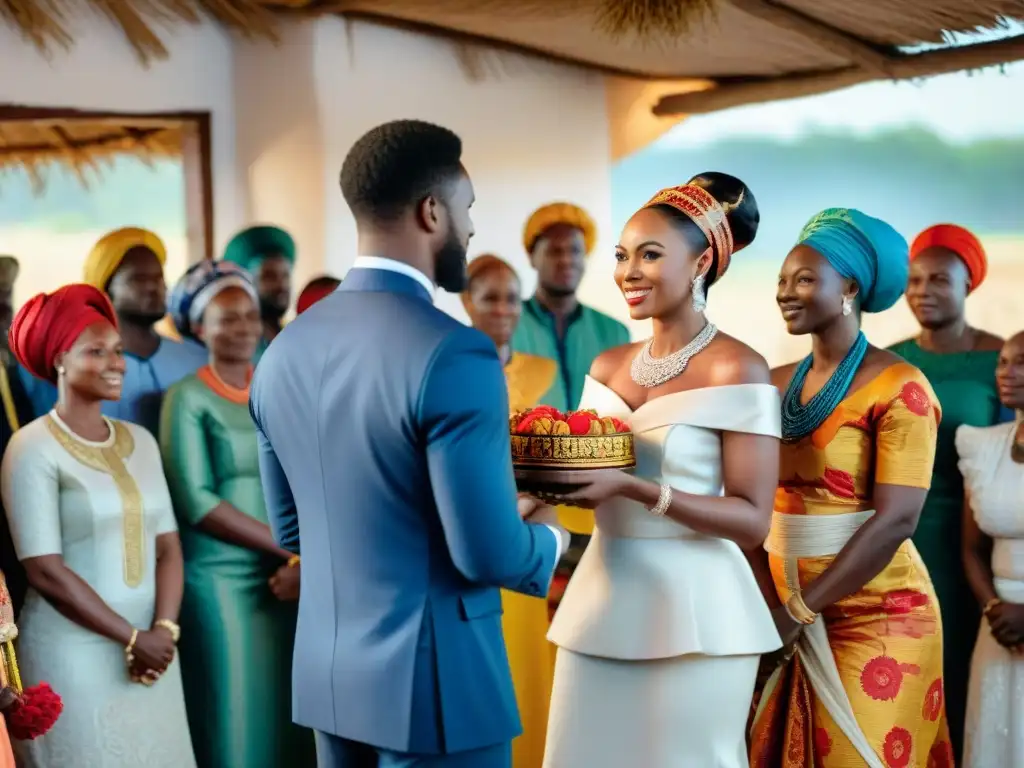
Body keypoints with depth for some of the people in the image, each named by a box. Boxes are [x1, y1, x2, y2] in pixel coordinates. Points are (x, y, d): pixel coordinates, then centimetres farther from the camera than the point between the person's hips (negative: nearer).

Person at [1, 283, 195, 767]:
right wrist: (132, 637, -13)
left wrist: (164, 631, -10)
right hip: (72, 656, -5)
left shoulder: (140, 441, 9)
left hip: (151, 650, 5)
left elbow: (167, 546, 6)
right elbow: (44, 570, -14)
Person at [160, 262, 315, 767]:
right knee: (235, 727, 0)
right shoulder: (188, 398, -5)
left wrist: (308, 561, -10)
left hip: (287, 576, 5)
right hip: (220, 580, -4)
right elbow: (196, 502, -13)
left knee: (289, 718, 9)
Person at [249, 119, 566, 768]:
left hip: (329, 675, 7)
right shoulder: (454, 355, -20)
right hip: (436, 684, -7)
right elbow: (489, 555, -19)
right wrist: (547, 538, 2)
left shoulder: (285, 352, 4)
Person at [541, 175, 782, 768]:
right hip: (601, 603, 6)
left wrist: (634, 489, -23)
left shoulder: (737, 370, -10)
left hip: (692, 612, -6)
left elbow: (752, 521, -13)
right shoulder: (607, 368, 9)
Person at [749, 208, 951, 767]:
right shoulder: (776, 386, 7)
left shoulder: (896, 386, -10)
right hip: (788, 613, 6)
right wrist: (767, 605, -10)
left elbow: (896, 519, -18)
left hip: (873, 616, -5)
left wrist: (800, 609, -17)